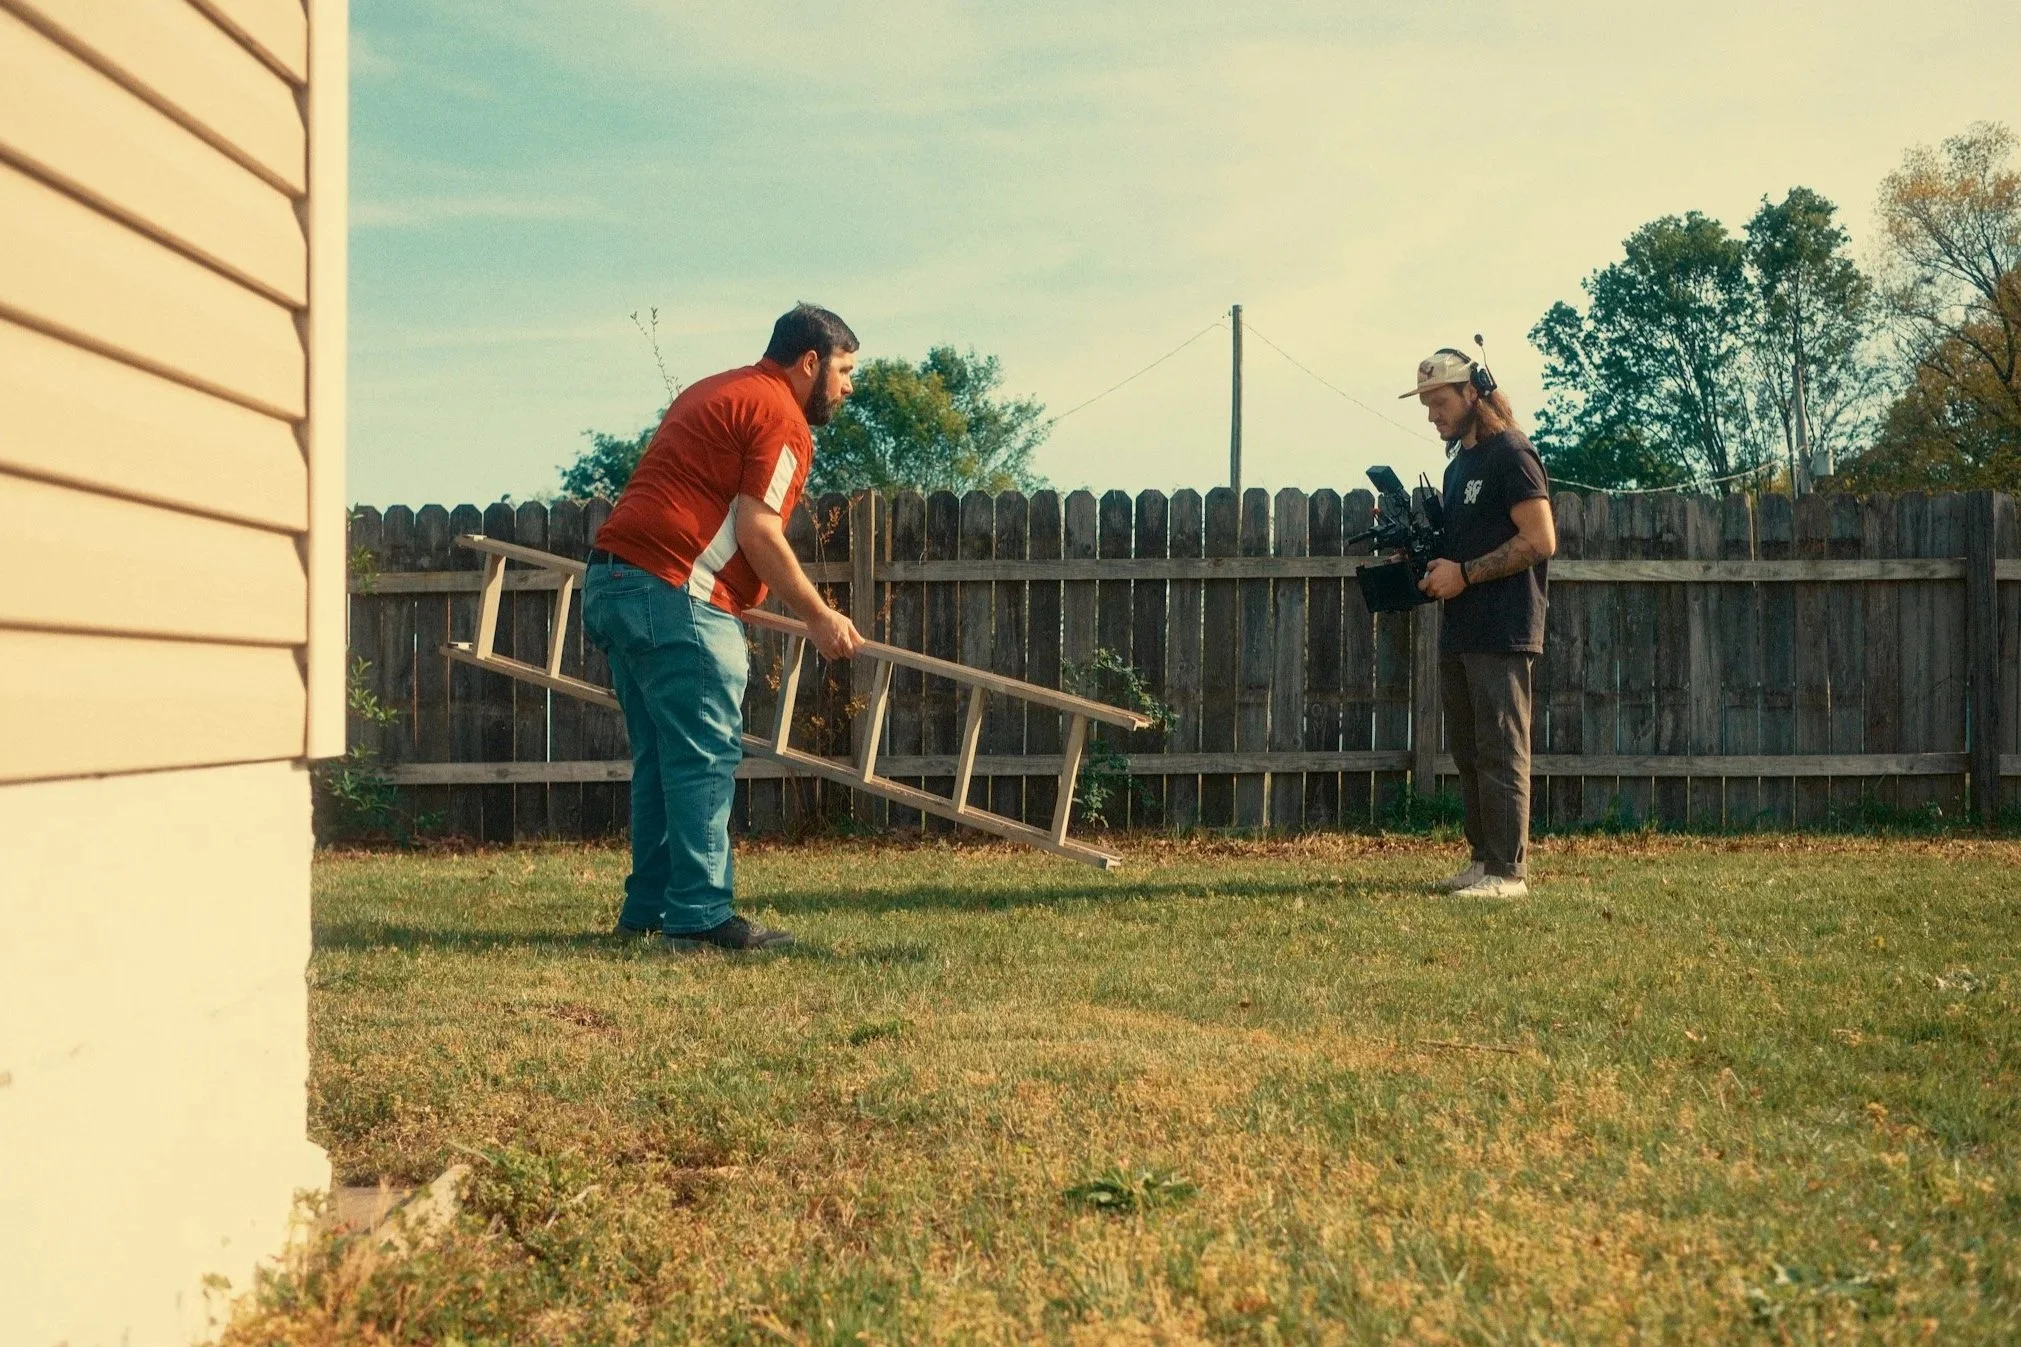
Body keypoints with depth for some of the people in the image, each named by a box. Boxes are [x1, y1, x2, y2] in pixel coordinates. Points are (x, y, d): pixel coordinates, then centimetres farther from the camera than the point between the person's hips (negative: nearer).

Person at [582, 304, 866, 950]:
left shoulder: (714, 392, 24)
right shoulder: (782, 417, -6)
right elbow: (757, 531, -14)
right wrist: (818, 616, -7)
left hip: (612, 581, 10)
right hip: (673, 591, -10)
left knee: (661, 757, 13)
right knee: (705, 757, -8)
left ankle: (648, 908, 16)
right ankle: (701, 915, -8)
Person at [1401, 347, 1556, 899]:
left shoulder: (1510, 454, -9)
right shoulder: (1458, 463, 19)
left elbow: (1541, 541, -17)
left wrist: (1465, 573, -16)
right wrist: (1428, 566, 6)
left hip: (1502, 632, -10)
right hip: (1459, 631, 10)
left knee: (1501, 753, -9)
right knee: (1469, 754, 12)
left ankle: (1506, 871, -8)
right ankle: (1483, 859, 18)